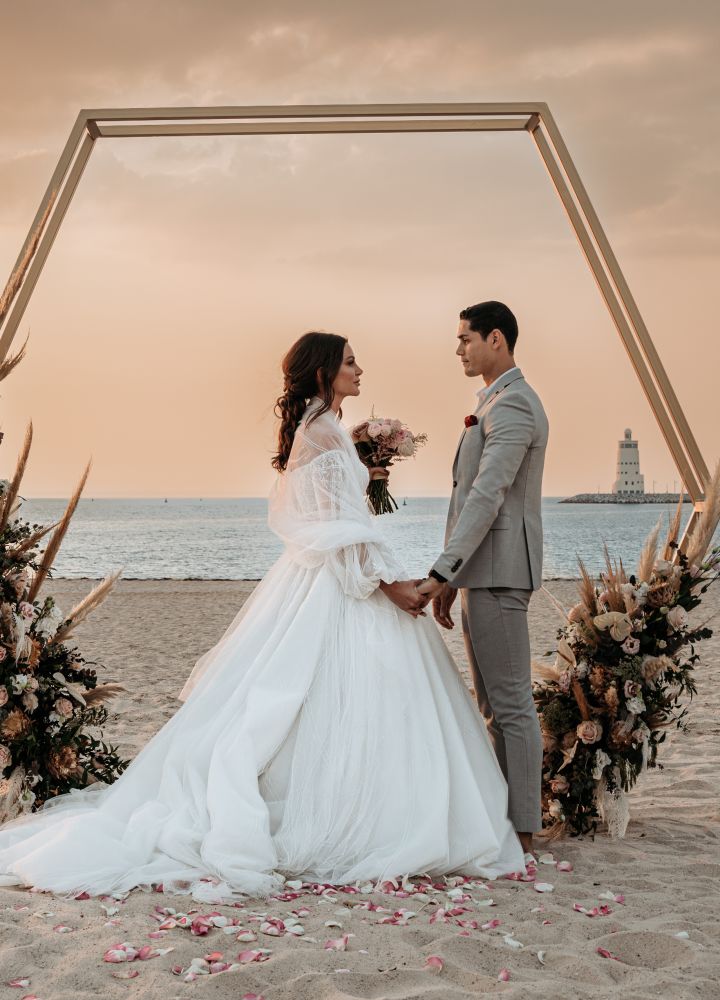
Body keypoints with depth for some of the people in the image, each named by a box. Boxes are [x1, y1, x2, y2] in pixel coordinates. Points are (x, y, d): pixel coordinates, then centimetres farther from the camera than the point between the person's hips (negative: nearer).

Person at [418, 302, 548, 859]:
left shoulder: (513, 405, -13)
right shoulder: (498, 402, 20)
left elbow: (488, 497, -21)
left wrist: (442, 572, -24)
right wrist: (453, 580, 19)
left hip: (498, 572, -11)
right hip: (483, 572, 11)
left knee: (511, 703, -5)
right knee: (495, 704, 14)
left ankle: (522, 833, 2)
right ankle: (502, 818, 22)